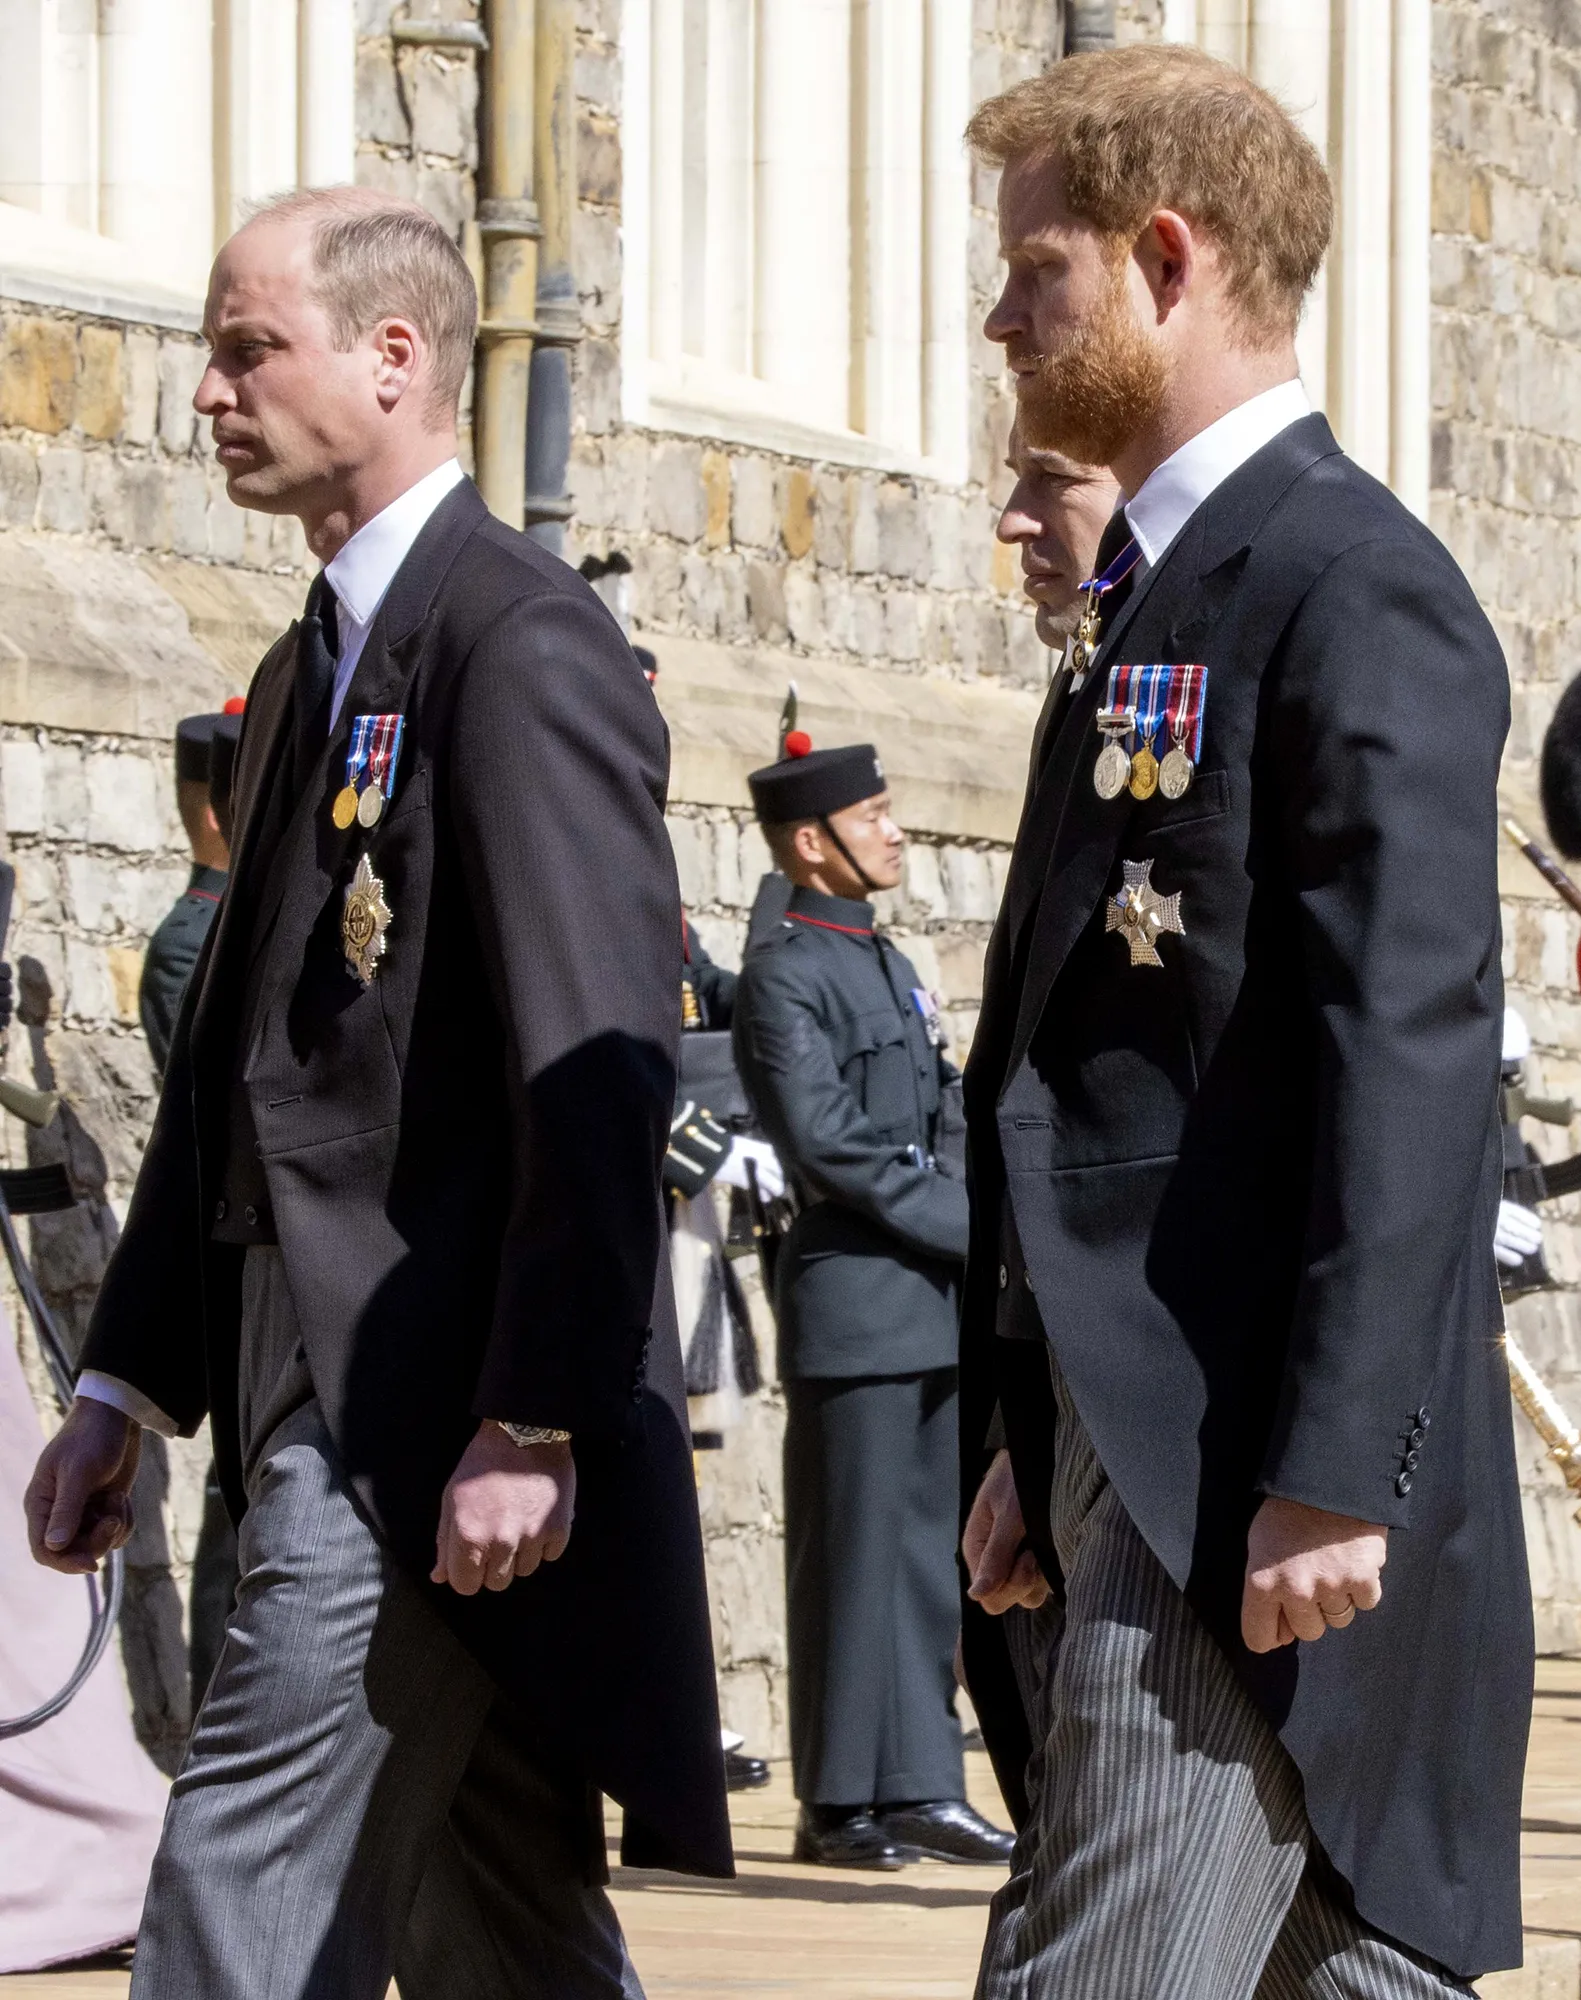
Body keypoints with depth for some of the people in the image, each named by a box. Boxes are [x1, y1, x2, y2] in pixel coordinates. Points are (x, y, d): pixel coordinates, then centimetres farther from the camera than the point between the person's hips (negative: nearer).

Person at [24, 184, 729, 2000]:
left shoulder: (525, 647, -12)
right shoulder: (307, 674, 19)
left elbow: (598, 1069, -19)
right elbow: (233, 1064, 23)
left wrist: (530, 1427, -23)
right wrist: (129, 1385, 17)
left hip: (433, 1413, -10)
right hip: (331, 1407, 10)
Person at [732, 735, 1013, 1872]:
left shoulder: (886, 964, 18)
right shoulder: (785, 972, -9)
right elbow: (826, 1140, -17)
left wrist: (976, 1235, 3)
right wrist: (973, 1224, -14)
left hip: (932, 1300, 8)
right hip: (856, 1300, -8)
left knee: (926, 1552, 8)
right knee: (854, 1551, -4)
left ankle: (921, 1786, 11)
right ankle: (842, 1801, 1)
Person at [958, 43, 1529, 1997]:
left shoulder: (1356, 591, -11)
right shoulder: (1157, 597, 20)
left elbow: (1414, 1058, -19)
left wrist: (1333, 1476, -23)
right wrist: (1034, 1442, 21)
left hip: (1268, 1480, -10)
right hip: (1143, 1454, 10)